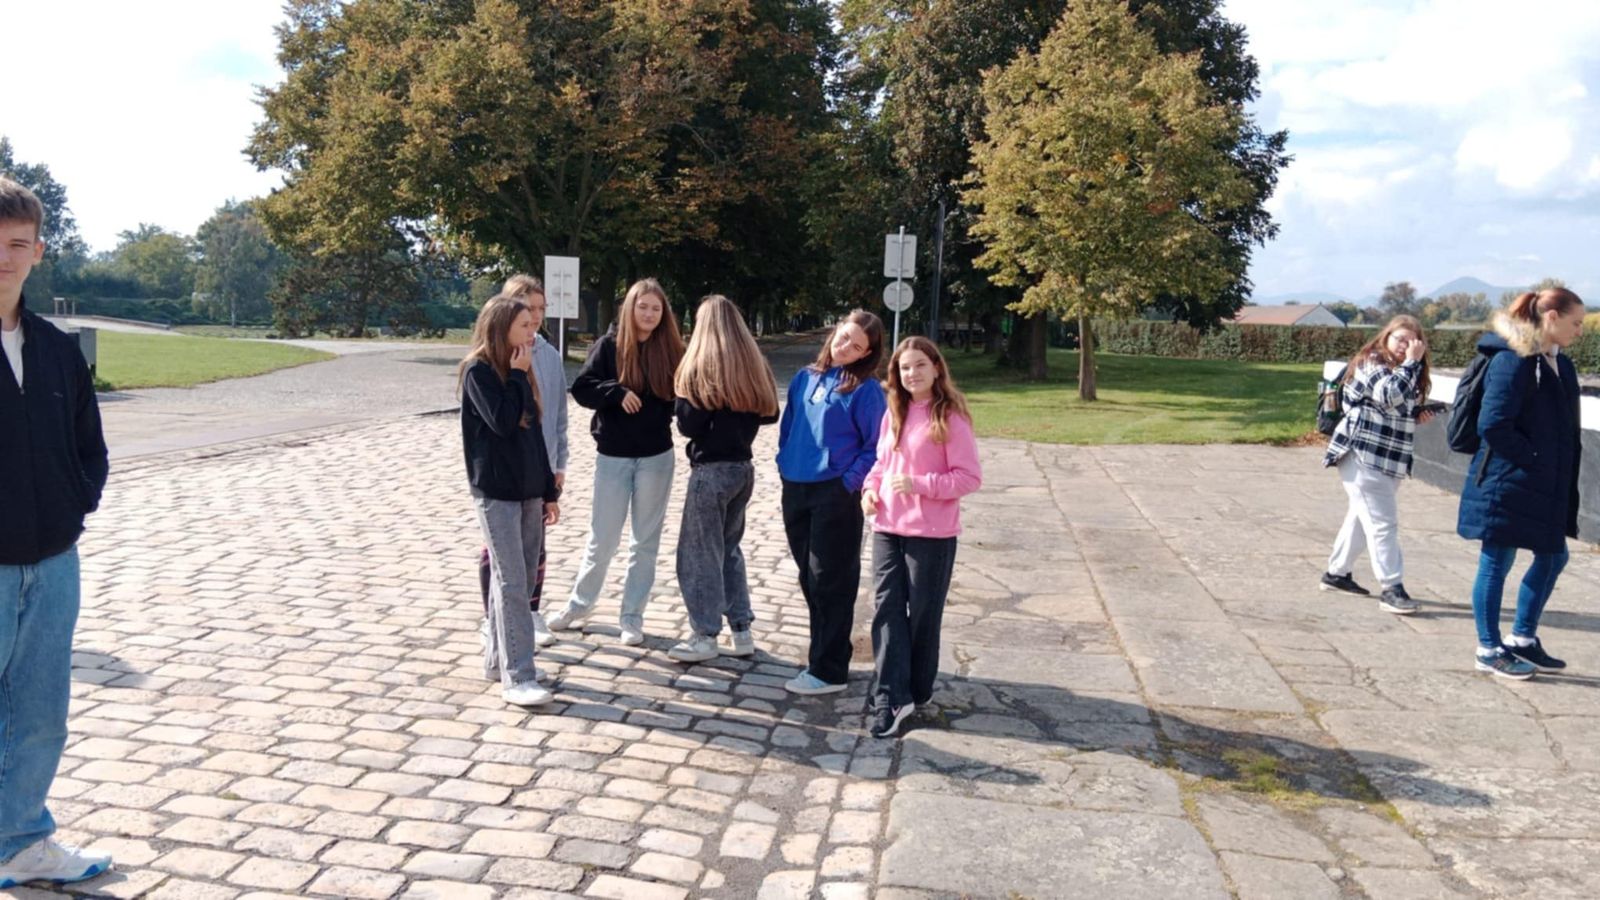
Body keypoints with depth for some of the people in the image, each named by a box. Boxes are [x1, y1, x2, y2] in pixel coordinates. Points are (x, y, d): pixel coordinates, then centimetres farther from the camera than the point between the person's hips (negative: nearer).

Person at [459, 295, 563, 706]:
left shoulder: (518, 371, 13)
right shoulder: (478, 370, -9)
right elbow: (503, 421, -23)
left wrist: (549, 490, 15)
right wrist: (518, 376, -11)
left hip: (528, 490, 8)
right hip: (495, 492, -8)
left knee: (523, 578, 11)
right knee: (511, 582, -10)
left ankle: (497, 657, 23)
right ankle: (517, 677, -8)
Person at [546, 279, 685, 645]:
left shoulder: (671, 349, -1)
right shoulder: (610, 344, -5)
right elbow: (581, 388, -7)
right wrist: (617, 392, -20)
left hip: (656, 457, 2)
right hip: (614, 456, -1)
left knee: (646, 541, 9)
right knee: (602, 539, 8)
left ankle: (633, 616, 22)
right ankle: (579, 603, 31)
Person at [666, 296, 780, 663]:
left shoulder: (701, 366, -11)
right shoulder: (754, 365, 5)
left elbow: (689, 424, -13)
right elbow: (769, 413, 12)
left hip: (711, 469, -6)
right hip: (743, 467, 6)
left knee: (700, 553, 3)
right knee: (728, 548, 18)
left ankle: (705, 637, 6)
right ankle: (741, 632, 19)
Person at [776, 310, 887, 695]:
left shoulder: (866, 389, -8)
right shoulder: (805, 378, 10)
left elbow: (876, 446, -8)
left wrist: (849, 482, -14)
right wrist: (785, 461, 10)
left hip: (835, 495, -6)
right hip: (795, 490, 6)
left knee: (830, 581, -1)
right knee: (809, 578, 15)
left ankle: (828, 671, 7)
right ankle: (823, 651, 30)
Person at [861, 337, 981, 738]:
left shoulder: (951, 418, -10)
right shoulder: (893, 415, 9)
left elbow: (970, 477, -11)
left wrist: (920, 485, -20)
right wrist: (871, 487, -2)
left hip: (931, 533, -5)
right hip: (887, 528, 5)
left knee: (922, 614, 7)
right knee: (887, 610, 0)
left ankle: (916, 693, 23)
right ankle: (890, 697, 2)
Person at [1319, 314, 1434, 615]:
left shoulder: (1402, 371, 17)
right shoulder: (1371, 364, -11)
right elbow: (1390, 395, -29)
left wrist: (1417, 415, 5)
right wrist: (1411, 362, -24)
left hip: (1384, 460, 10)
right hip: (1363, 457, -10)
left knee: (1362, 517, 17)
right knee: (1382, 522, -11)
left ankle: (1337, 572, 29)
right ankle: (1392, 589, -10)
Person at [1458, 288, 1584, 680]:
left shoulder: (1560, 365, 11)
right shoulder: (1512, 361, -16)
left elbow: (1566, 429, 16)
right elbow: (1493, 427, -21)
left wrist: (1563, 477, 4)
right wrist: (1537, 460, -15)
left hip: (1545, 489, 9)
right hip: (1506, 486, -9)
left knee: (1552, 558, 16)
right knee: (1496, 566, 2)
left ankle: (1523, 640, 30)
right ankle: (1490, 650, 14)